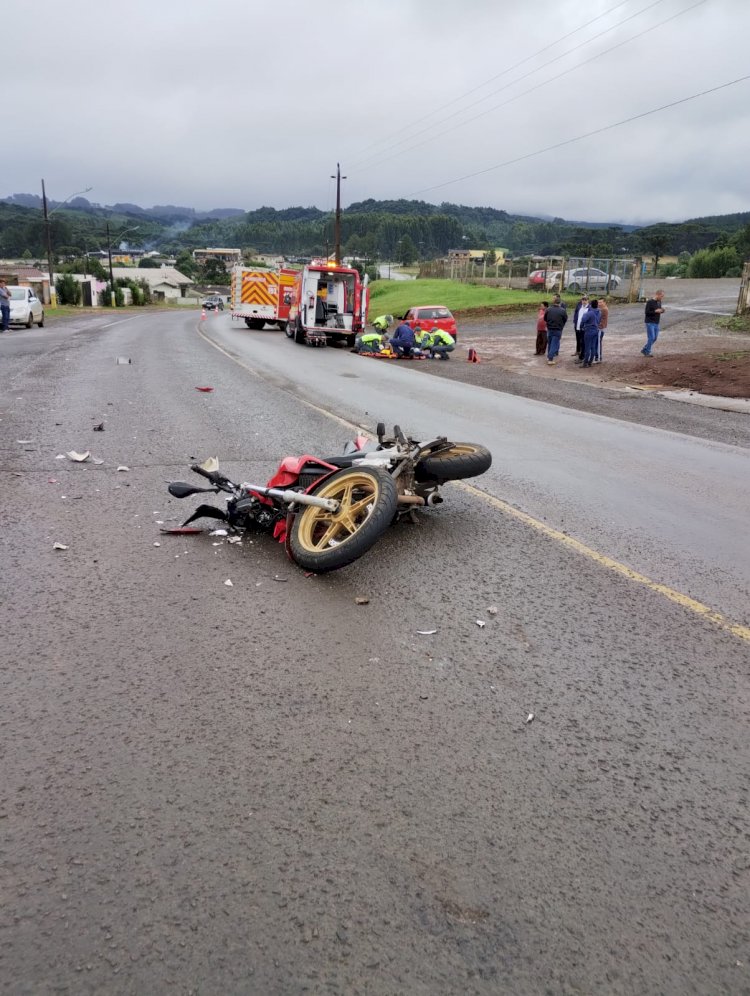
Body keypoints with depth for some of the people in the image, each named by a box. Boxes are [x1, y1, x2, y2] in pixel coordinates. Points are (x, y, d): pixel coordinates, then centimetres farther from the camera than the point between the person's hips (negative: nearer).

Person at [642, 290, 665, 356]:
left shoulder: (659, 302, 9)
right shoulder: (649, 302, -13)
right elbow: (647, 312, -16)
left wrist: (662, 311, -3)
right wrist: (655, 311, -25)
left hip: (656, 323, 8)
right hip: (650, 323, -8)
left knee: (655, 338, 9)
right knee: (651, 338, -10)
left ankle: (644, 350, 19)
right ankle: (647, 352, 2)